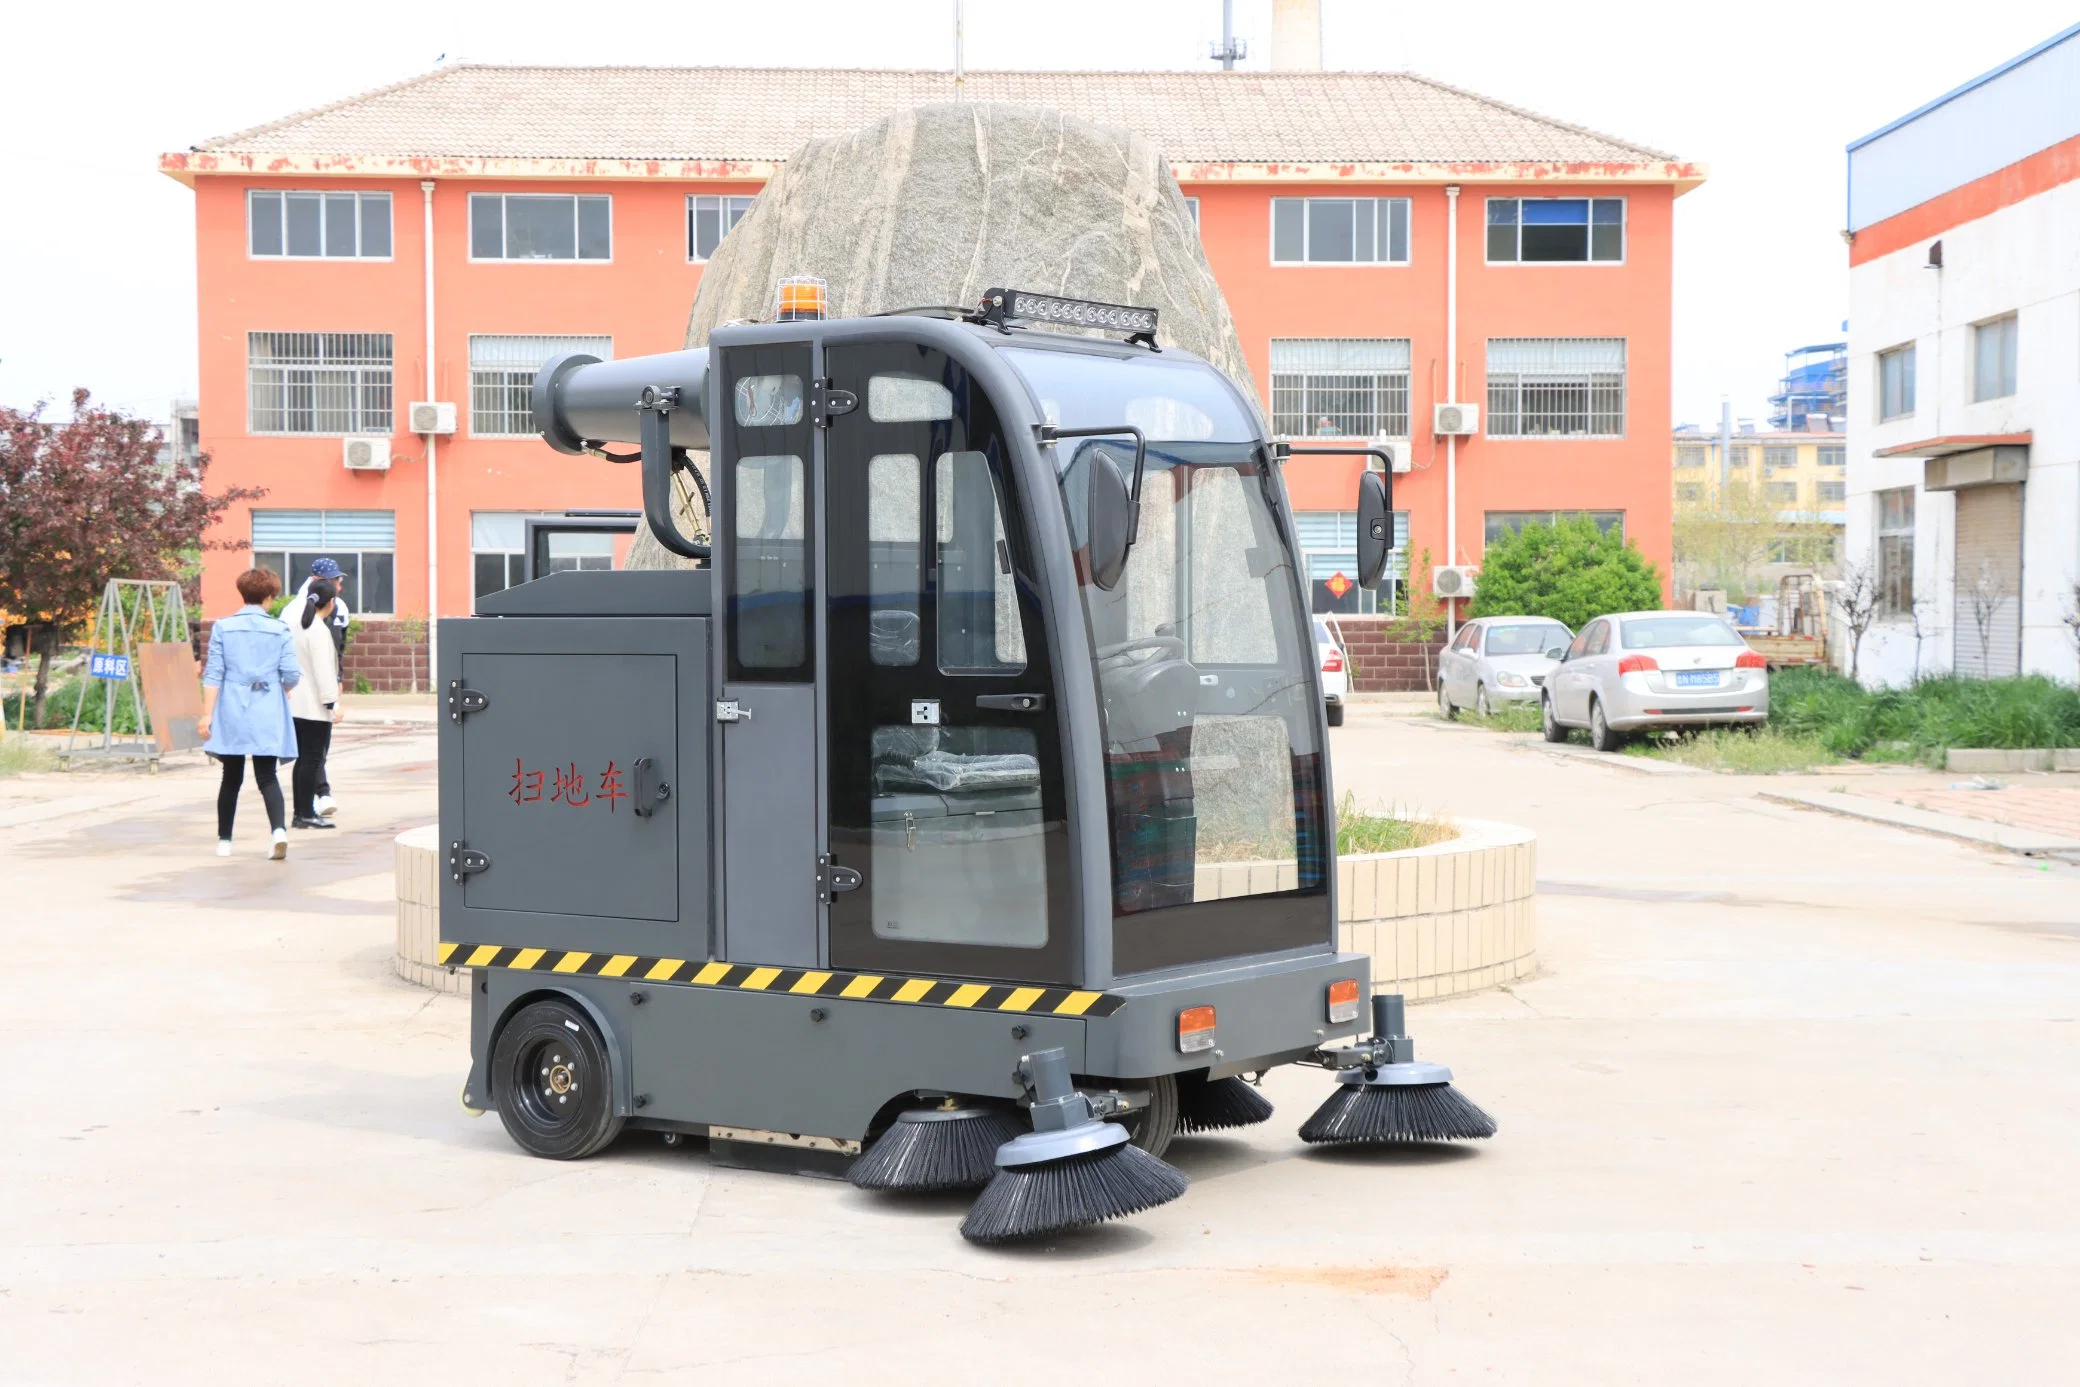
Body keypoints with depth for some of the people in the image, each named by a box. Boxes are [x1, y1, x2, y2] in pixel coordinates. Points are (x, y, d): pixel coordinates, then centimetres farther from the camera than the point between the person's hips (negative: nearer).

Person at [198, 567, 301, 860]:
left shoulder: (223, 628, 1)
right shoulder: (280, 630, -2)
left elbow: (213, 674, -2)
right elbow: (291, 675, -4)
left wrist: (207, 714, -2)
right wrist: (283, 688, 19)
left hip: (231, 712, 1)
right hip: (267, 714, -1)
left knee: (232, 777, 13)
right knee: (267, 776, 0)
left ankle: (224, 841, 19)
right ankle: (278, 829, -22)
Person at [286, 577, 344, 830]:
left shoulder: (291, 619, 5)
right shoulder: (319, 630, -18)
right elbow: (323, 670, -20)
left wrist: (312, 582, 43)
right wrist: (333, 703, -18)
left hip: (295, 703, 9)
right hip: (314, 705, -9)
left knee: (303, 758, 14)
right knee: (313, 759, -3)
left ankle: (300, 813, 17)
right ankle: (306, 814, 0)